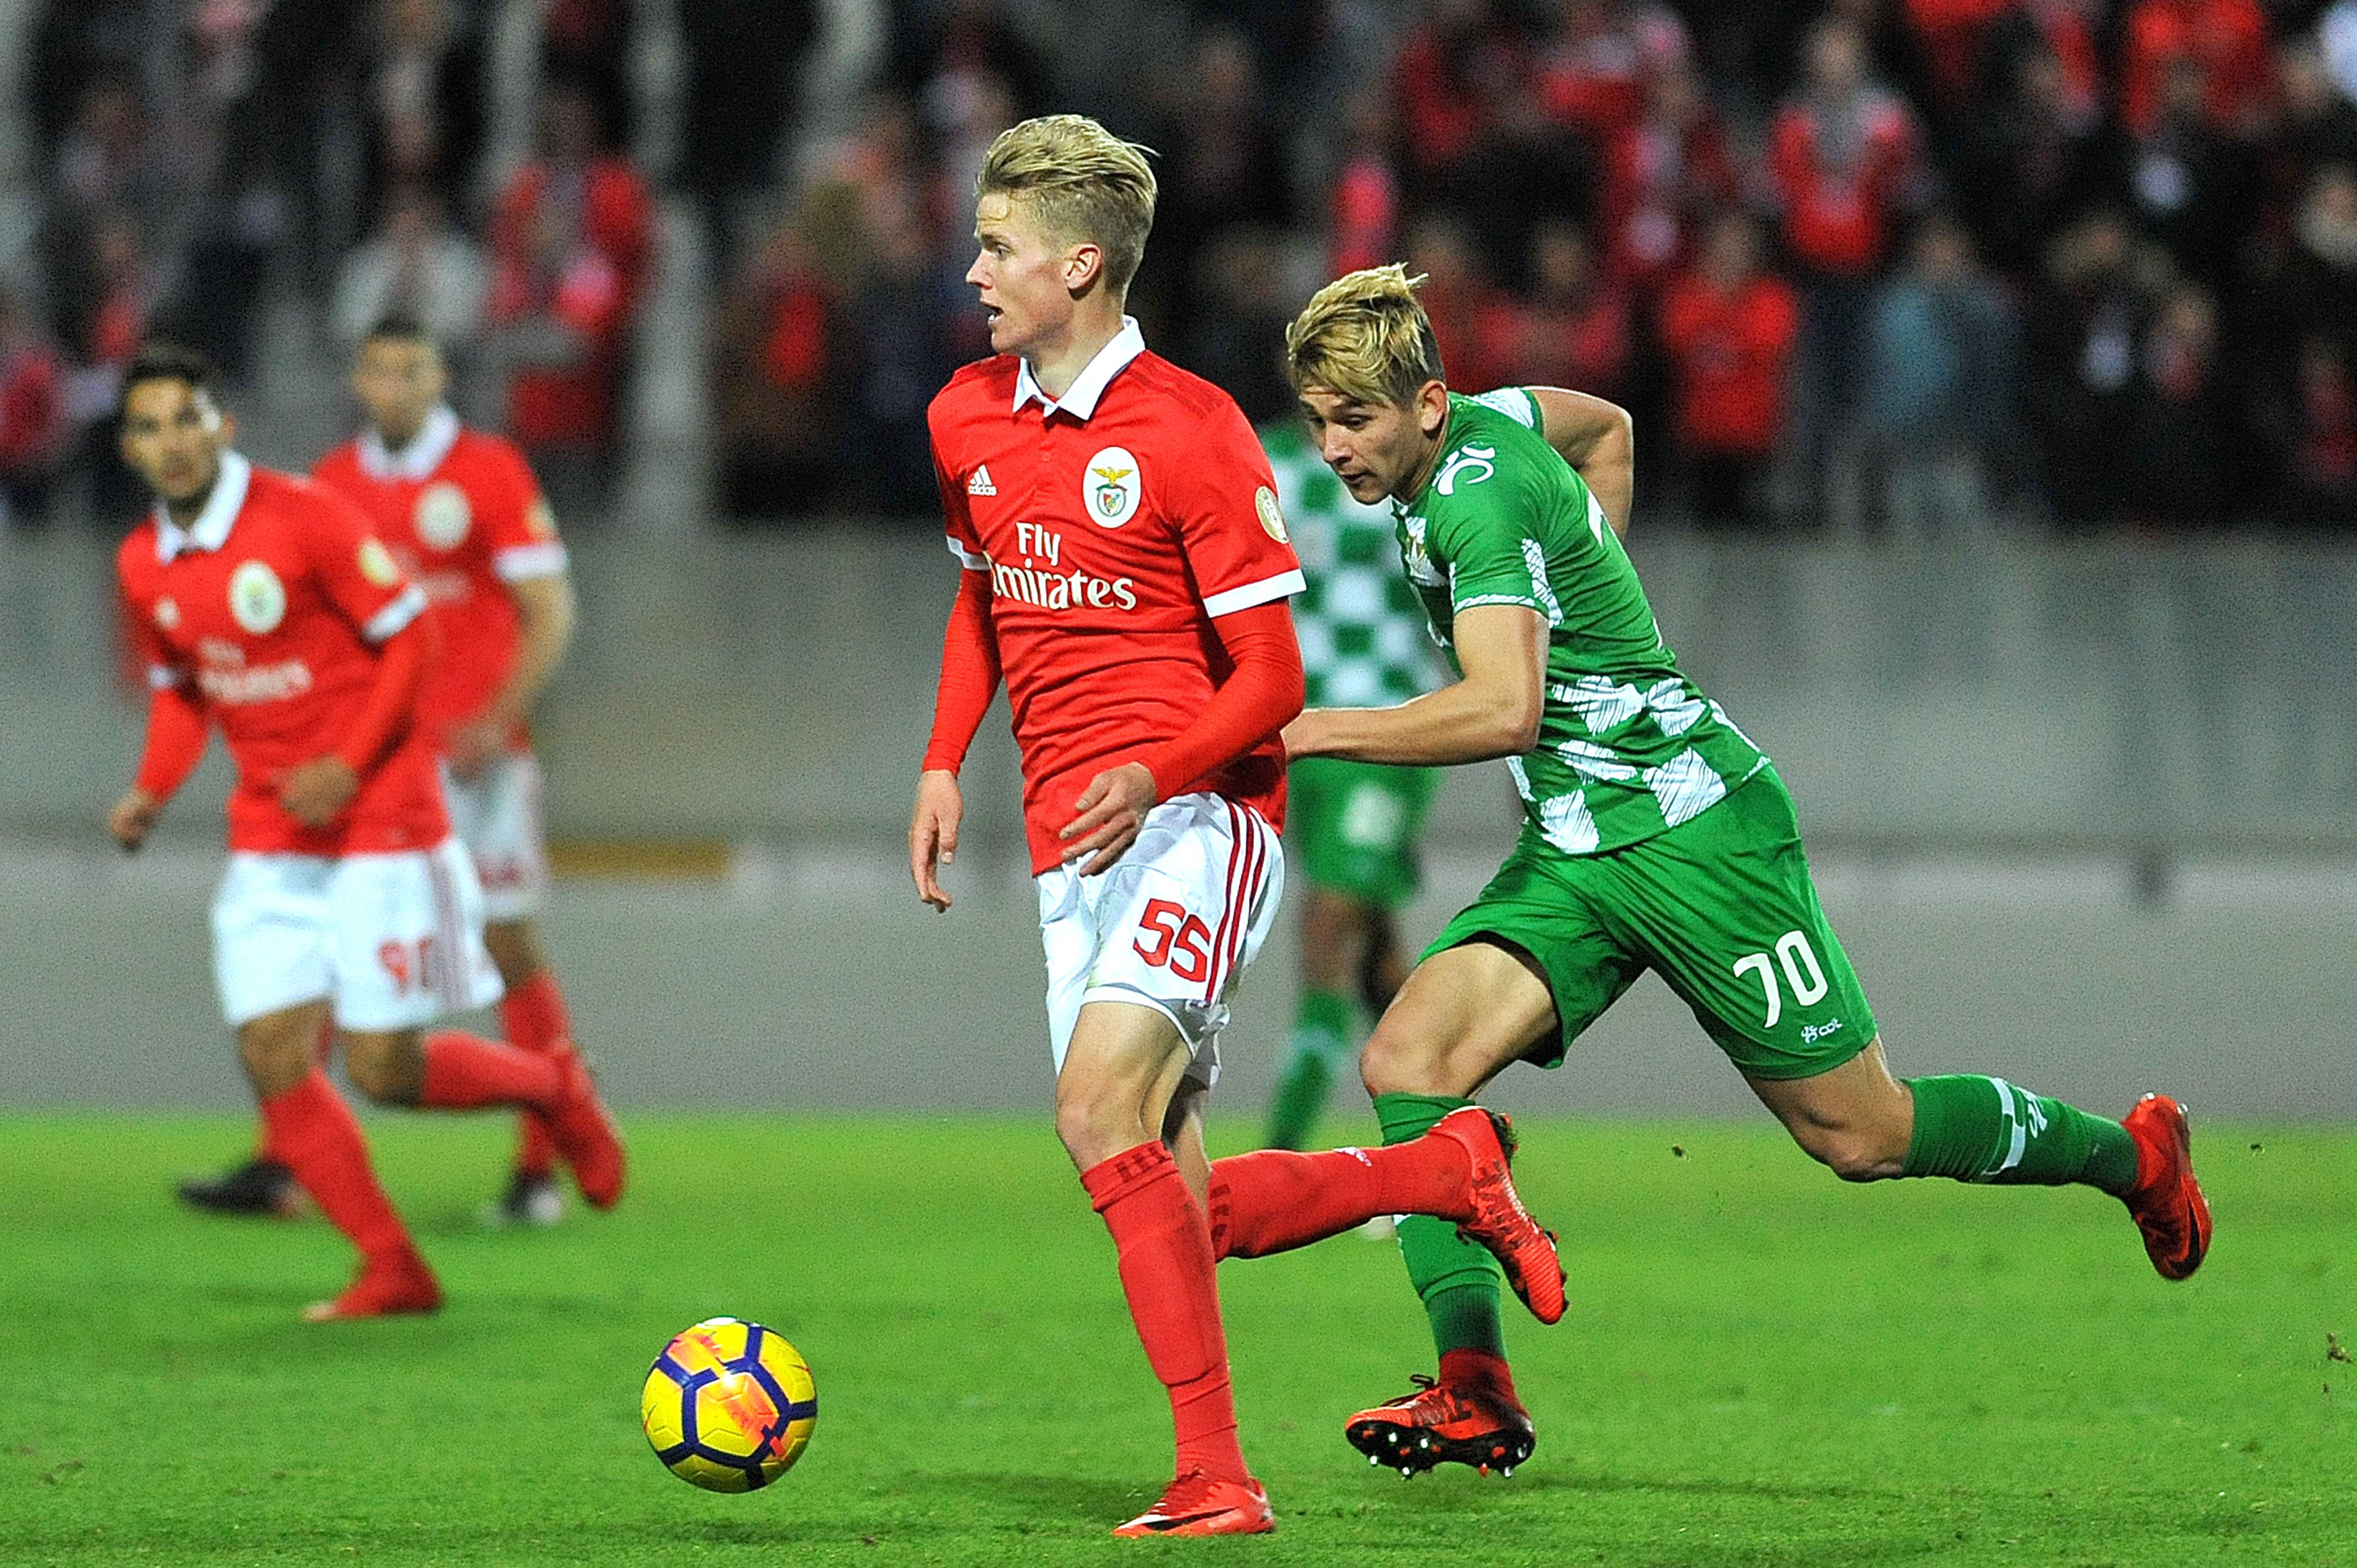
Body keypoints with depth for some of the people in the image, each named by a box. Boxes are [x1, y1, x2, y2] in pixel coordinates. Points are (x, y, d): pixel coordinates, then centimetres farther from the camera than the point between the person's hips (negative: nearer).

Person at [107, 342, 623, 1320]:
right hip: (268, 838, 6)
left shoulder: (303, 516, -14)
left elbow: (411, 637, -10)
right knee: (271, 1053, -6)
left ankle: (554, 1090, 22)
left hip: (379, 820, -6)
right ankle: (391, 1269, 3)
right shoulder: (142, 568, 4)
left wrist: (350, 766, -19)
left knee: (385, 1071, -7)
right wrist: (151, 792, 1)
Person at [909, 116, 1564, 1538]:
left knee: (1100, 1108, -27)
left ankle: (1214, 1477, -25)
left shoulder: (1192, 431, -10)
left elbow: (1271, 681, -8)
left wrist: (1150, 779, -25)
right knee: (1187, 1213, 1)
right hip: (1071, 847, 7)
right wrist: (945, 762, 15)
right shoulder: (967, 421, 10)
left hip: (1197, 817, -7)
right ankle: (1454, 1170, 25)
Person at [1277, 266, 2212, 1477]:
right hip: (1571, 854, 9)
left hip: (1696, 830, -9)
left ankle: (2129, 1154, 28)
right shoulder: (1489, 420, 4)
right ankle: (1473, 1393, -17)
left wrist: (1319, 732, -30)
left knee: (1858, 1133, 3)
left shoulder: (1481, 494, -23)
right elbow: (1608, 426, 26)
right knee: (1408, 1059, -14)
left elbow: (1503, 708, -35)